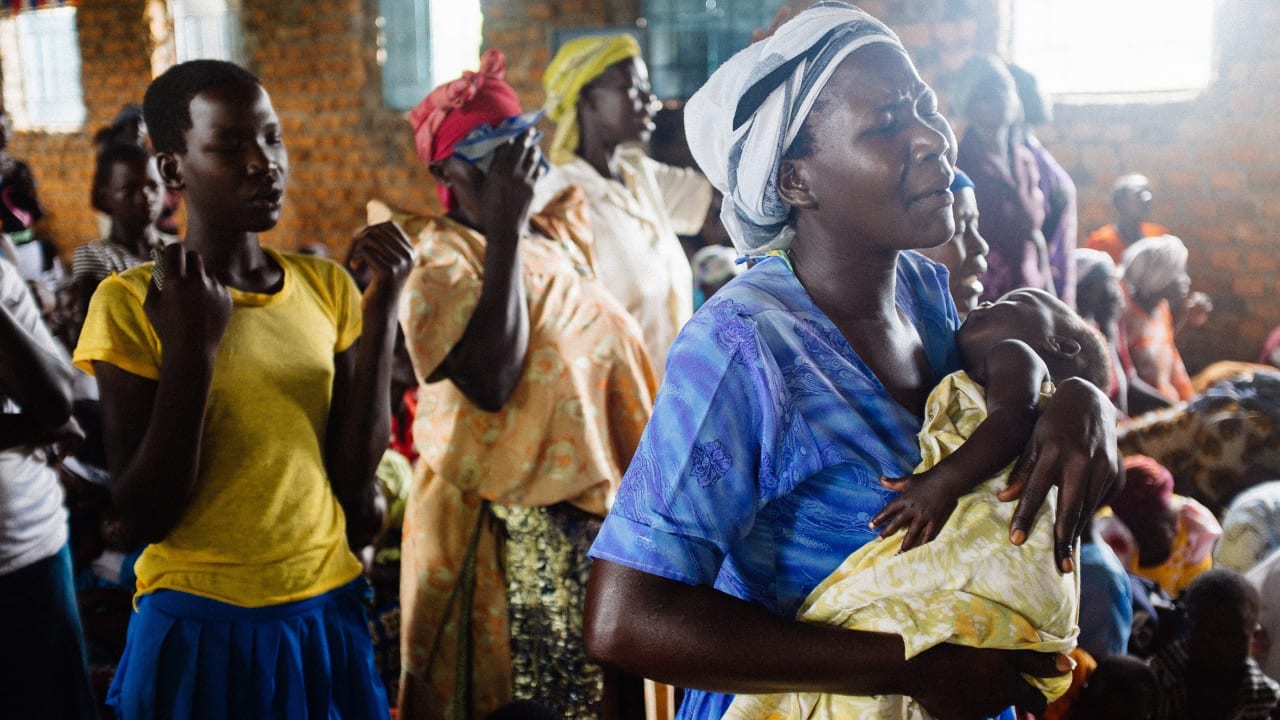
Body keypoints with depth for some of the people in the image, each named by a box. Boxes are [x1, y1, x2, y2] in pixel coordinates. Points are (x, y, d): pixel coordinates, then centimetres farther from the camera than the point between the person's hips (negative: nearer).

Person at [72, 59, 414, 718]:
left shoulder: (326, 287, 0)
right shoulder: (131, 303, -11)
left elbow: (355, 485, -6)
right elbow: (144, 517, -13)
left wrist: (380, 311, -10)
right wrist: (193, 347, -21)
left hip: (328, 611, 4)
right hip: (200, 626, -3)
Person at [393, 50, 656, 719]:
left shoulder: (561, 237, 10)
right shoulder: (435, 259, -10)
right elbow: (489, 382, -26)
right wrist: (505, 228, -22)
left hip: (597, 517, 6)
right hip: (505, 533, -6)